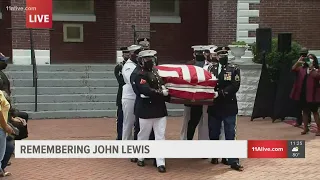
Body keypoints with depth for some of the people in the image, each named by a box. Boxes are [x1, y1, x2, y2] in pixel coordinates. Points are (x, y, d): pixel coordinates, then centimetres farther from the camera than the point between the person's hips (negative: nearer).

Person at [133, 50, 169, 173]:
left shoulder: (155, 71, 13)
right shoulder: (140, 75, -12)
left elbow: (162, 85, 24)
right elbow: (147, 91, -24)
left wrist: (165, 88, 3)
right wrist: (162, 92, -18)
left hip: (160, 109, 6)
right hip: (146, 110, -6)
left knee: (160, 136, 3)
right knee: (143, 135, 9)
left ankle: (160, 163, 5)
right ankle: (140, 158, 29)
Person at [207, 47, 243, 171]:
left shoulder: (234, 69, 1)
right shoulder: (211, 68, 9)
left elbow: (235, 86, -10)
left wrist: (222, 92, -20)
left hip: (229, 106, -2)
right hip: (214, 106, 3)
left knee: (230, 134, -2)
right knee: (213, 133, 11)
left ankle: (233, 161, 0)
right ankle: (214, 156, 27)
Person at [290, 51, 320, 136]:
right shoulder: (302, 68, 9)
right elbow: (293, 69, -7)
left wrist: (311, 68, -20)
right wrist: (299, 61, -17)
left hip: (312, 94, -4)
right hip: (303, 93, 4)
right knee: (305, 111, 11)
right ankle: (305, 128, 21)